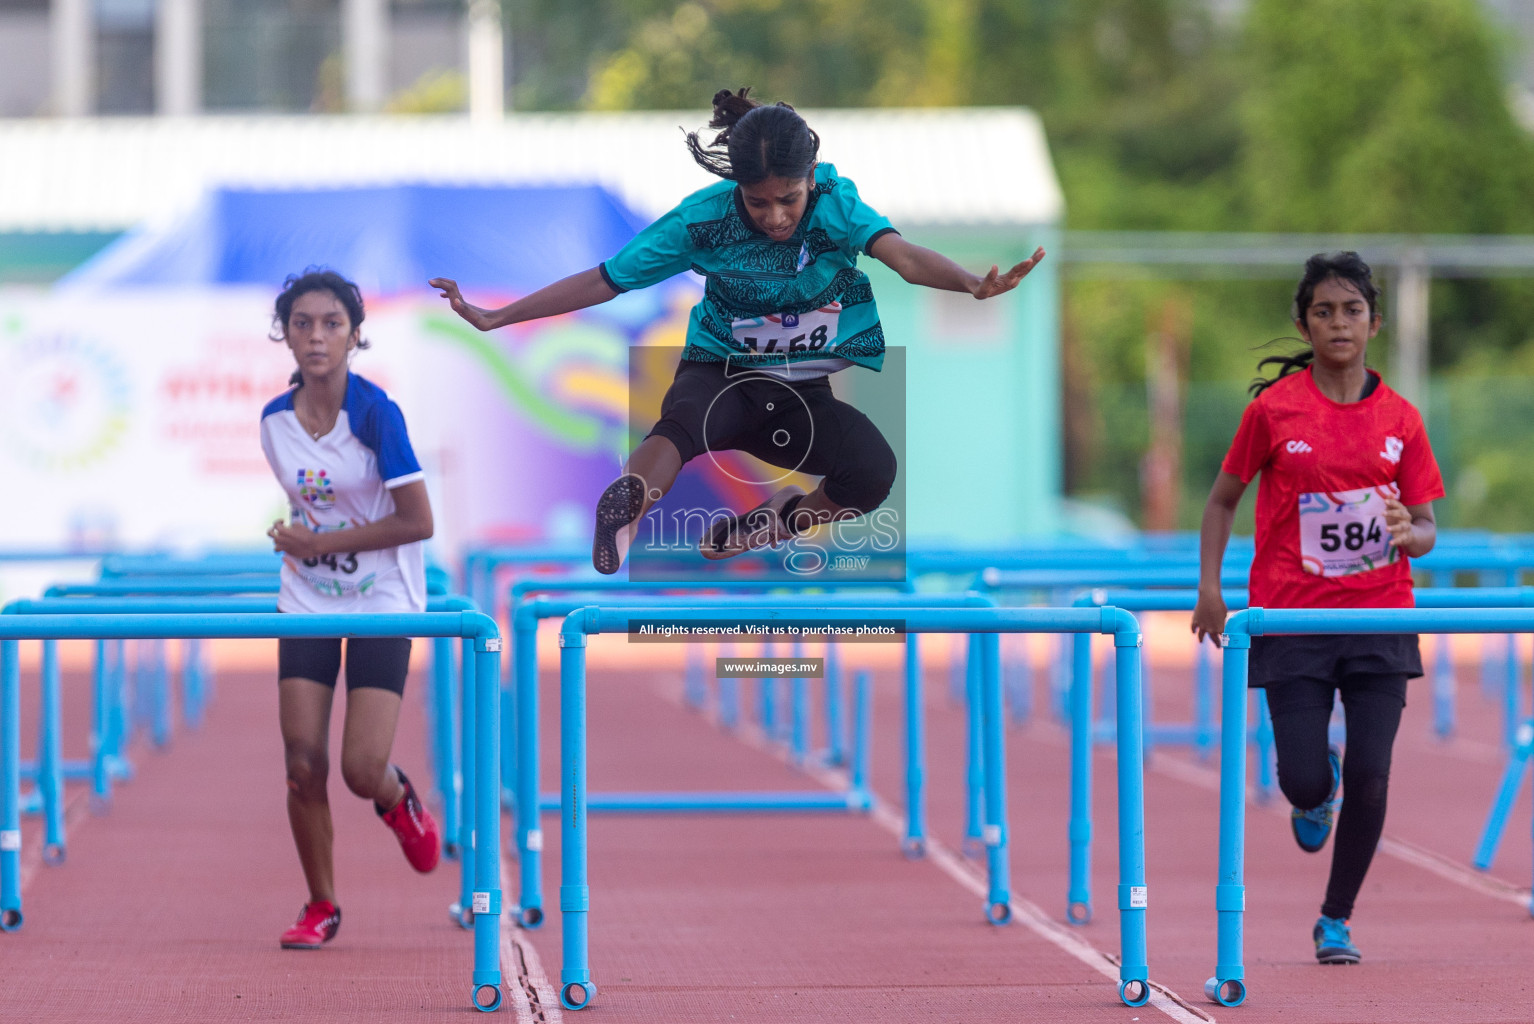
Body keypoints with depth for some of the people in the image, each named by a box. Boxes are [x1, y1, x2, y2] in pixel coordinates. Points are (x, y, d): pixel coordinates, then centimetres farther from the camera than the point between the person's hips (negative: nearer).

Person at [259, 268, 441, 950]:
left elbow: (418, 521, -17)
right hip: (307, 604, 4)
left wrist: (322, 542, -17)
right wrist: (295, 542, 1)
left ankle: (398, 802, 28)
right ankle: (321, 907, 13)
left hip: (383, 605, -4)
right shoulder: (275, 420, 0)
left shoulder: (375, 413, -17)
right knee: (303, 765, -4)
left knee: (363, 769, -10)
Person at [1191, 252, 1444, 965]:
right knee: (1304, 783, -7)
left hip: (1380, 619, 1)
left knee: (1369, 780, -6)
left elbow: (1426, 529, 7)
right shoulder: (1273, 409, -2)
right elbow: (1223, 499, 9)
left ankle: (1336, 920, 14)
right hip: (1292, 620, -1)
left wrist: (1410, 532, -17)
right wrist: (1209, 587, -2)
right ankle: (1316, 786, 33)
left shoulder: (1400, 420, 3)